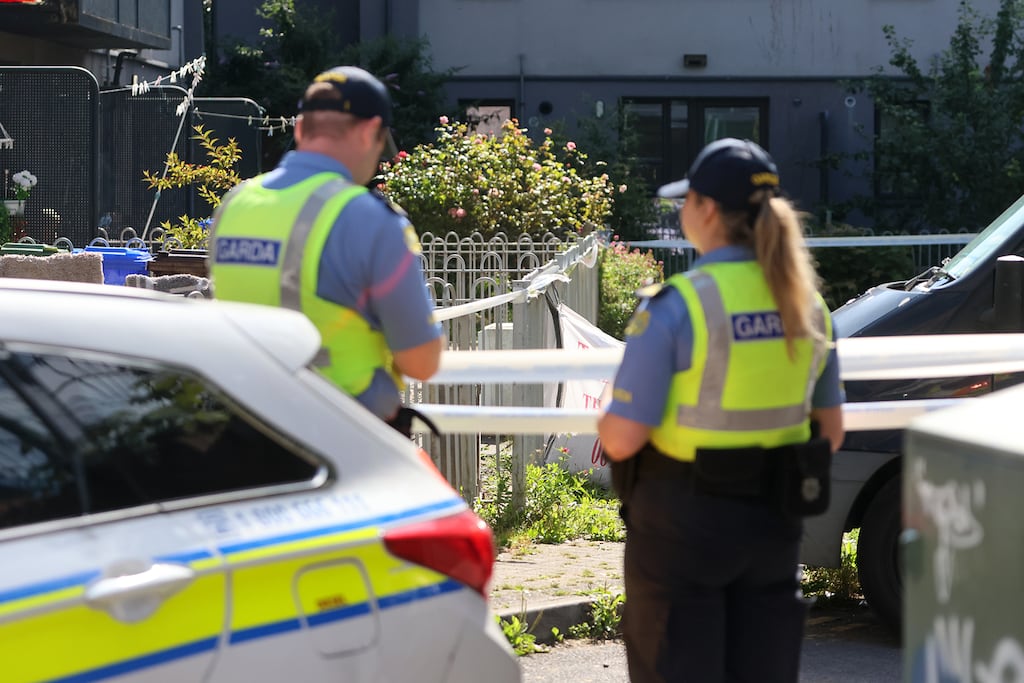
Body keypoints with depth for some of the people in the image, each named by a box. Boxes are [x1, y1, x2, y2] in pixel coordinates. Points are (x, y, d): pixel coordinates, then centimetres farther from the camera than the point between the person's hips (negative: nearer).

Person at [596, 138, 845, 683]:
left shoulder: (676, 306, -16)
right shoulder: (804, 304, 3)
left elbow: (623, 438, -18)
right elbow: (830, 429, 11)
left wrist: (606, 416, 3)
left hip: (684, 522, -5)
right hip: (773, 521, 6)